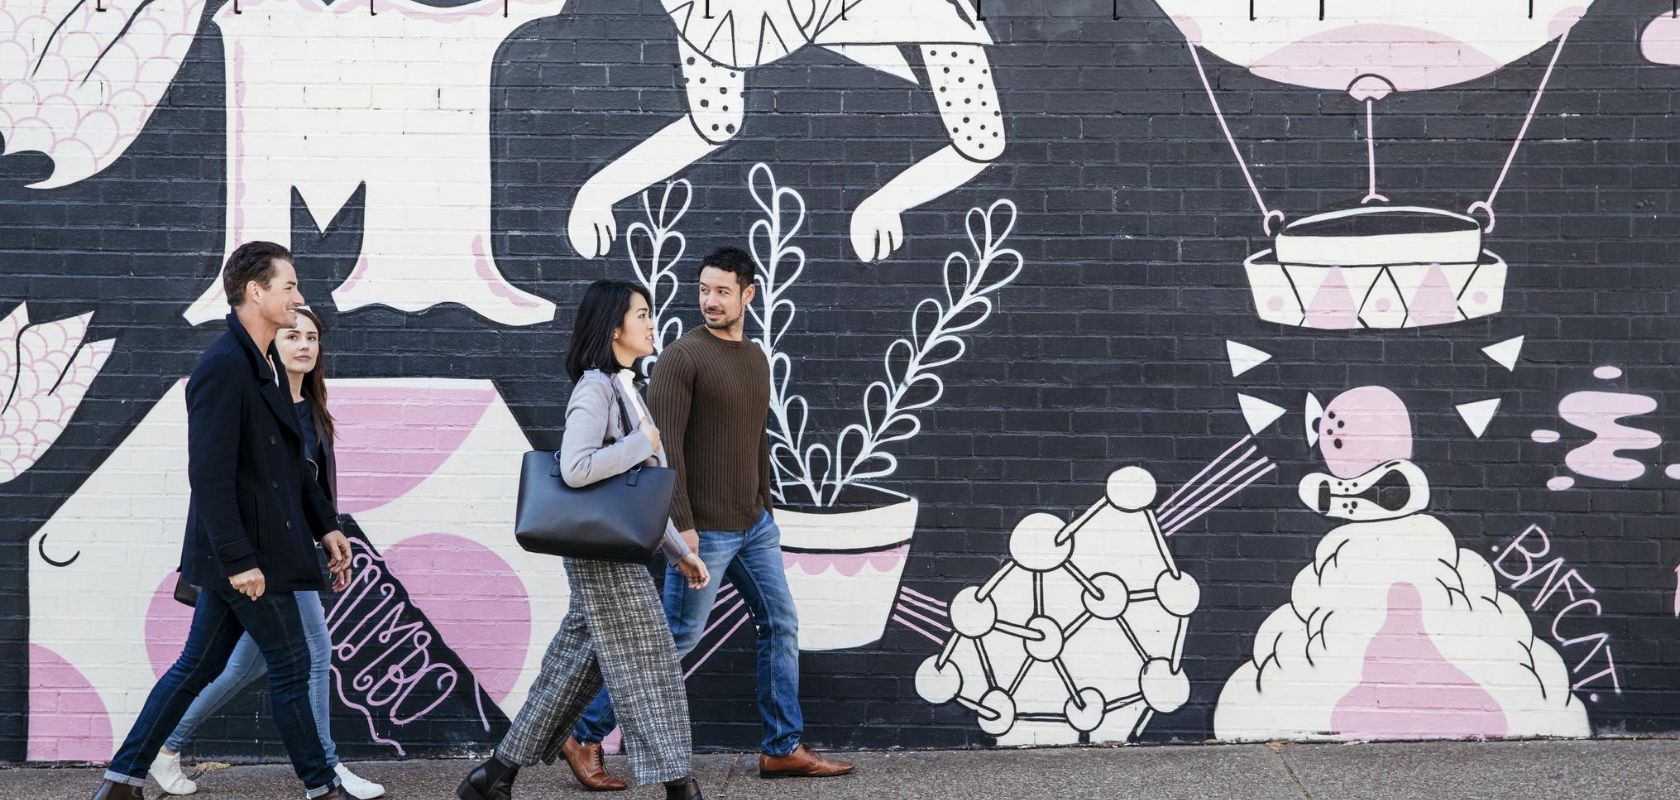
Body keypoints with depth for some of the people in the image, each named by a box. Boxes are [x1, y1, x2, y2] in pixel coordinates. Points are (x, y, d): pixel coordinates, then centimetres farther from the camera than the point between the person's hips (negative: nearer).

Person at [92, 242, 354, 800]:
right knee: (290, 667, 2)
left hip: (242, 551, 10)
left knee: (198, 666, 14)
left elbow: (291, 460, 21)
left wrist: (326, 526, 17)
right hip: (245, 552, -10)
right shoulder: (223, 368, -18)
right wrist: (239, 560, -23)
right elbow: (209, 475, -23)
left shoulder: (265, 364, 13)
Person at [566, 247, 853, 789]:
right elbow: (664, 445, -18)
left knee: (781, 626, 8)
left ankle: (783, 749, 17)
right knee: (676, 638, -3)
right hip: (705, 531, -7)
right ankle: (586, 738, 8)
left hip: (754, 526, 8)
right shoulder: (682, 357, -13)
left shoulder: (756, 359, 11)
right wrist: (681, 524, -22)